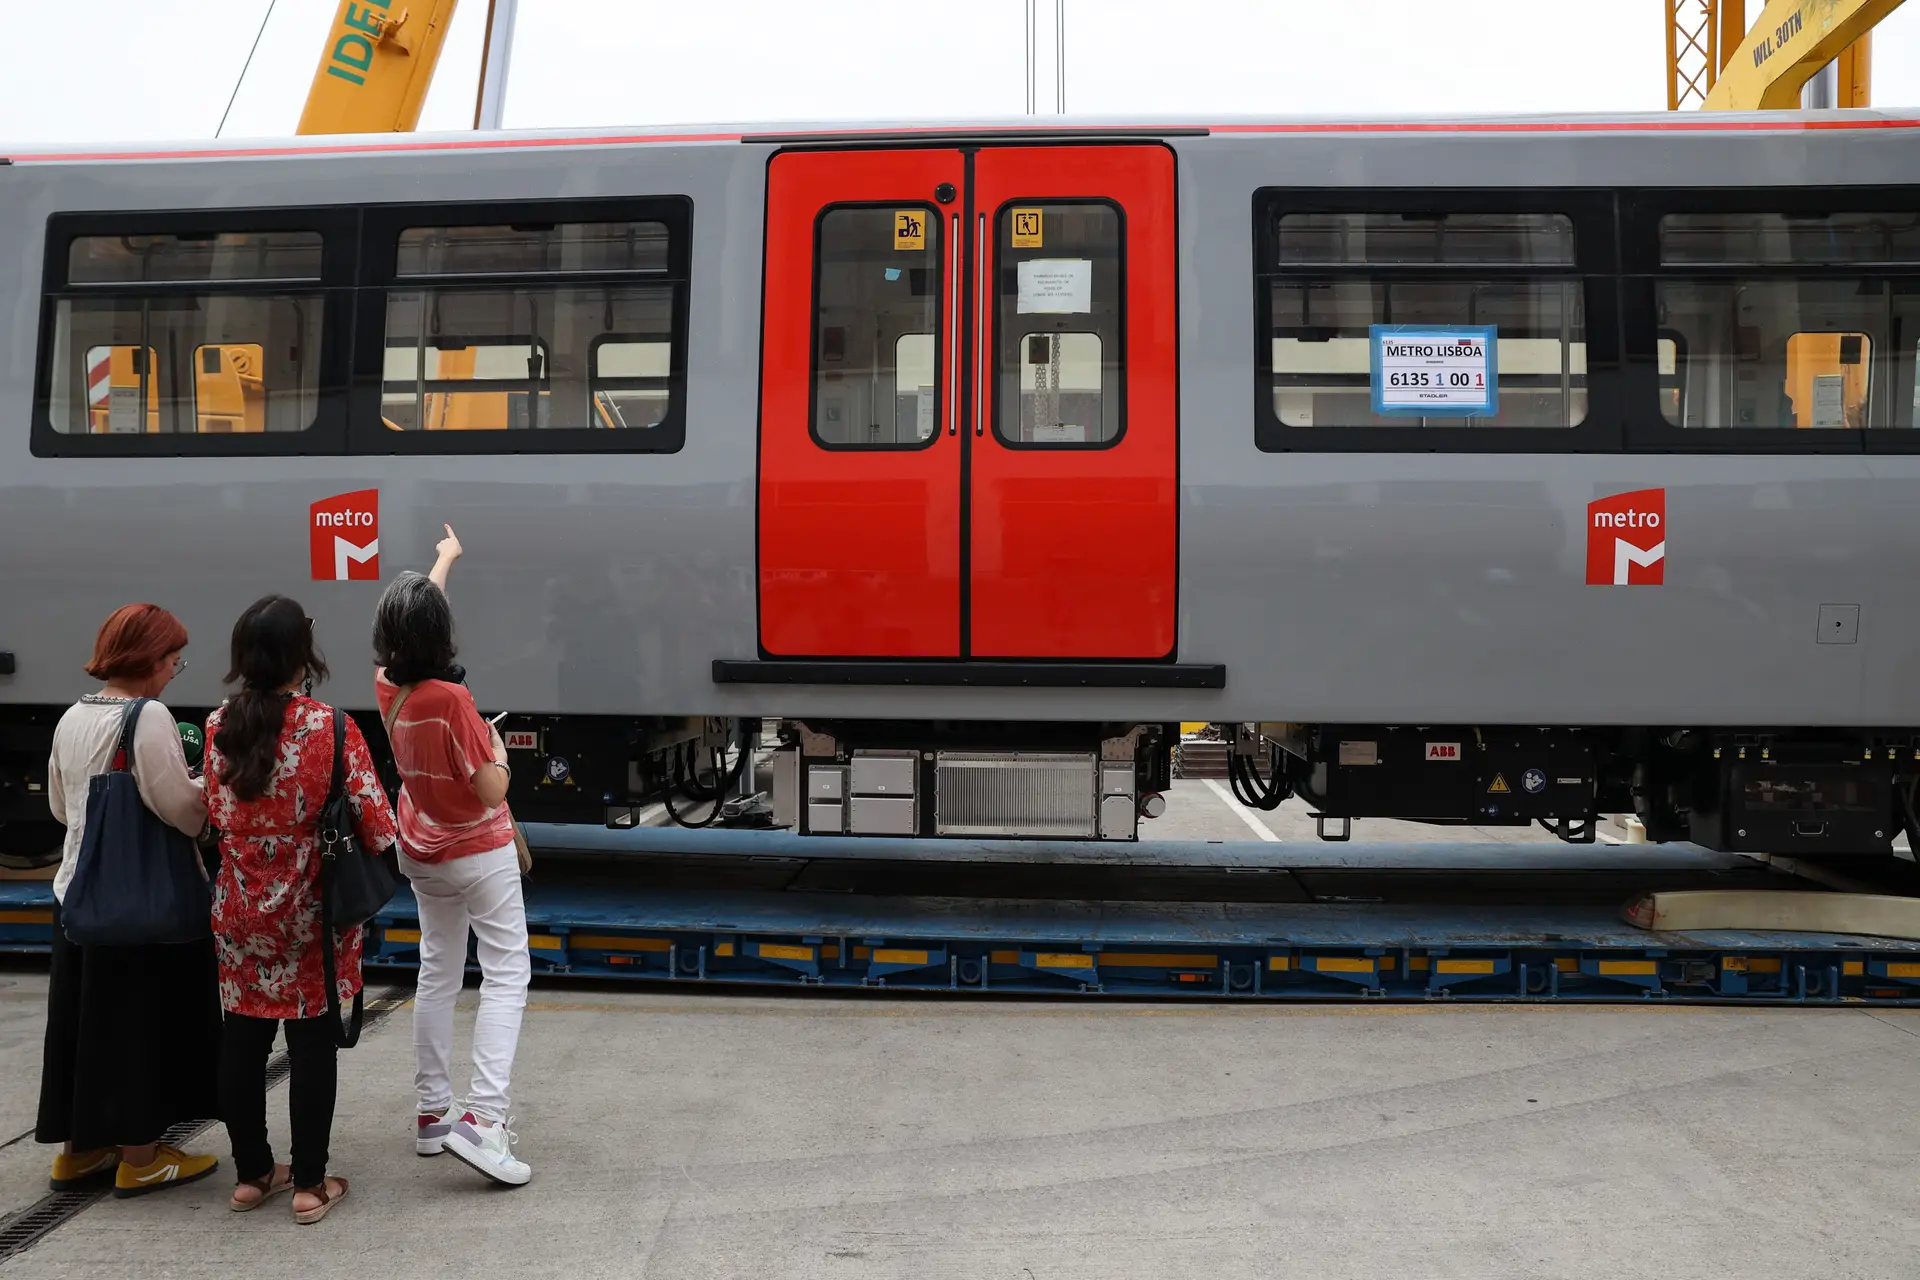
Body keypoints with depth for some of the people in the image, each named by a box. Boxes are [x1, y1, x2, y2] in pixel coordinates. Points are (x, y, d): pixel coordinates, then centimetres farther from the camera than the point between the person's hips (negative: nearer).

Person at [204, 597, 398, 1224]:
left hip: (239, 908, 5)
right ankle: (310, 1184, 12)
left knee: (242, 1039, 13)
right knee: (312, 1042, 5)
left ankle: (251, 1173, 25)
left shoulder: (218, 726, -2)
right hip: (310, 912, -4)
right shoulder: (331, 727, -17)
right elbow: (377, 827, -15)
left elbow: (215, 813, 11)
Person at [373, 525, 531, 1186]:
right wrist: (498, 748, -3)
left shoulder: (387, 687, -6)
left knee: (438, 973, 18)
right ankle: (481, 1116, -14)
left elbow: (411, 618, 14)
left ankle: (432, 1113, 24)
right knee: (506, 977, -3)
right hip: (480, 853, -7)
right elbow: (492, 792, -24)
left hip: (423, 856, 7)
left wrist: (444, 558, 30)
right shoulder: (452, 699, -26)